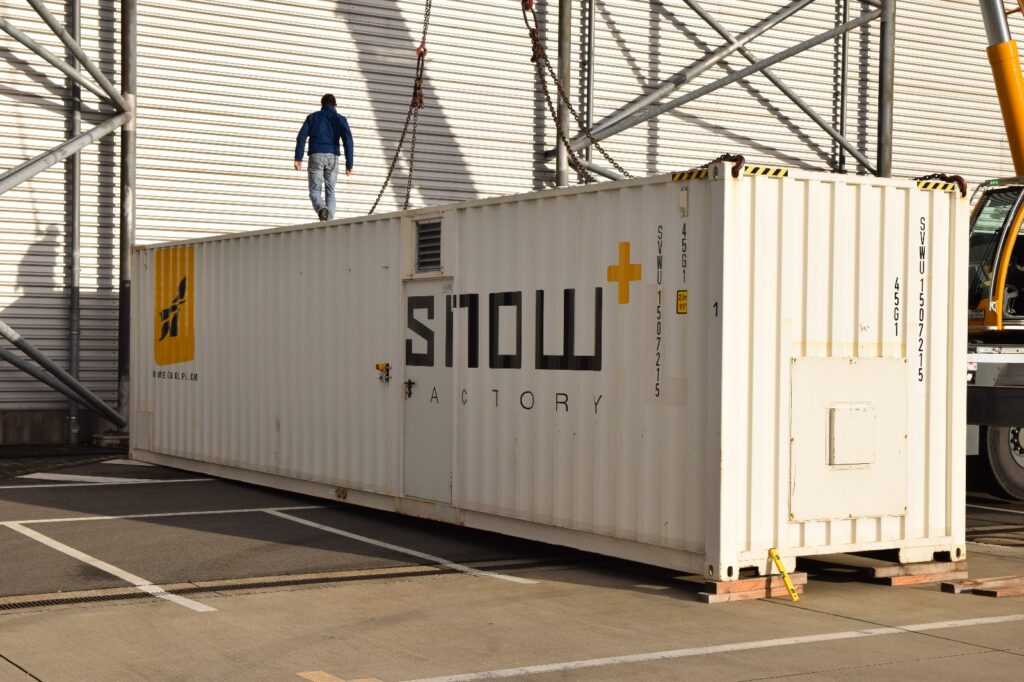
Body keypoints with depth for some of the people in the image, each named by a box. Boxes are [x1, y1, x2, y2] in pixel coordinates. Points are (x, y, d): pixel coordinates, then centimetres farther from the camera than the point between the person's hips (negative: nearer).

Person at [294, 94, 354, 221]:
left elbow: (301, 137, 2)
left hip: (316, 156, -1)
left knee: (314, 191, 0)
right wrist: (349, 164, -2)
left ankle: (321, 208, -32)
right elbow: (348, 140, 0)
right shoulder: (340, 119, 13)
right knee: (330, 193, 7)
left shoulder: (312, 117, 15)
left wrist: (298, 158, -2)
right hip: (332, 157, 1)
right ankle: (329, 221, -8)